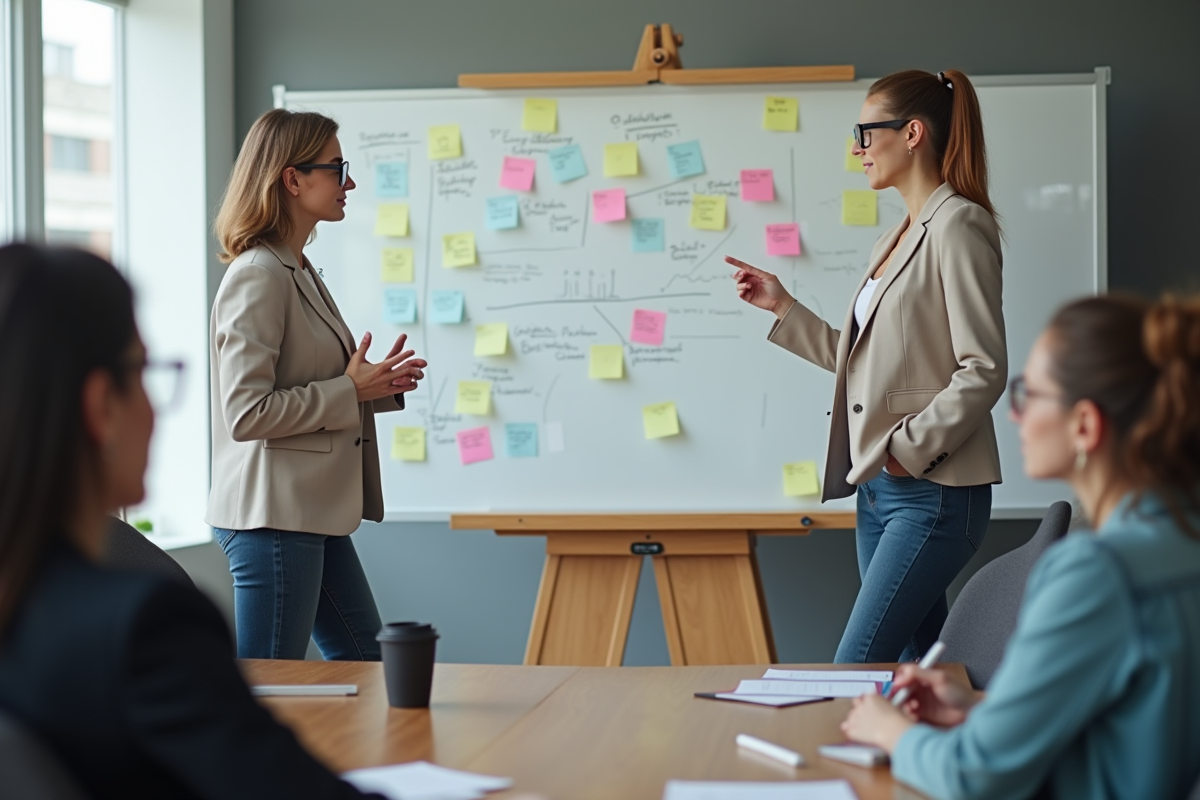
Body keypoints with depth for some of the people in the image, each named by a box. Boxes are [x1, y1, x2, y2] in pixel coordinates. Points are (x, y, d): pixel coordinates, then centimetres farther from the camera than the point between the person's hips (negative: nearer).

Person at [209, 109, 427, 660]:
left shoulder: (298, 272, 14)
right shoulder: (258, 276, -16)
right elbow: (245, 414, -23)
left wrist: (379, 386, 7)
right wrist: (350, 391, -16)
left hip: (312, 512, 10)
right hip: (270, 515, -10)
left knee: (363, 659, 19)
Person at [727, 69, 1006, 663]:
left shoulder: (958, 225, -10)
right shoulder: (895, 240, 19)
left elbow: (983, 370, -16)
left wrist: (910, 447, -17)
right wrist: (781, 306, 18)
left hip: (935, 490, -9)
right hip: (880, 487, 9)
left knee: (853, 670, -13)